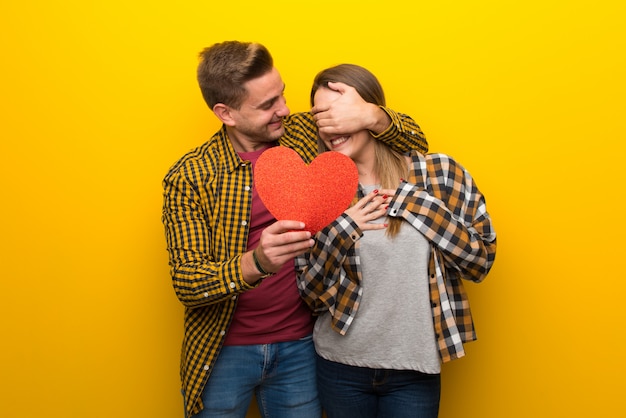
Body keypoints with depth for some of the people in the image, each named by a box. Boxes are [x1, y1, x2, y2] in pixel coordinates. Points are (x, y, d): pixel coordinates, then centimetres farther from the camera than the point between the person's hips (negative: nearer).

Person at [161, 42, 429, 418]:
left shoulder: (307, 134, -5)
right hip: (225, 350, -2)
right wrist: (256, 263, -37)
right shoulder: (189, 177, -13)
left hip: (300, 346, 2)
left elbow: (415, 143, -1)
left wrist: (373, 117, -23)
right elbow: (186, 282, -18)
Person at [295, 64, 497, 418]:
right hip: (341, 366, 2)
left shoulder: (439, 173, -6)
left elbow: (481, 262, -7)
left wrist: (414, 201, -15)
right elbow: (312, 296, -3)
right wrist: (341, 229, -18)